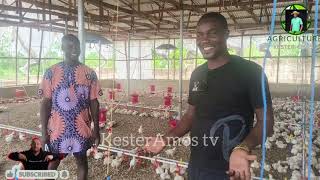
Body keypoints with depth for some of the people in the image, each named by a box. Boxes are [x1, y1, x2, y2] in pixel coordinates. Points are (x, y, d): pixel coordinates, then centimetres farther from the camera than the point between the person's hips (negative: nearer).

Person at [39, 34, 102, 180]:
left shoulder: (89, 73, -3)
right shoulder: (51, 72, -4)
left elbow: (94, 102, 0)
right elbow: (46, 103, -3)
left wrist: (96, 129, -1)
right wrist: (44, 131, -5)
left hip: (81, 128, 0)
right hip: (57, 128, 0)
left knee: (82, 161, 15)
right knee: (52, 163, 15)